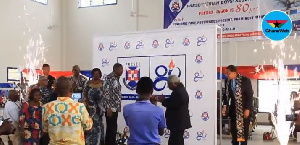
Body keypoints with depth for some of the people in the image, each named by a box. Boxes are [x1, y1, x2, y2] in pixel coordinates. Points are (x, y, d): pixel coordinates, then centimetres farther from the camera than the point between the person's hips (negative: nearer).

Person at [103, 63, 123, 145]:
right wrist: (108, 108, -21)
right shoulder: (109, 78, -12)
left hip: (115, 108, 9)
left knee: (111, 129, 14)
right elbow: (106, 93, -18)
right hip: (111, 108, -9)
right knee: (112, 130, -7)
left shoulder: (116, 78, 15)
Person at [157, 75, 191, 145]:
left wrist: (163, 101, -10)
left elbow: (173, 105, -24)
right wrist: (164, 99, 5)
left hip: (178, 122, -11)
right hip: (181, 120, 11)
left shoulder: (177, 92, -21)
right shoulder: (181, 90, 13)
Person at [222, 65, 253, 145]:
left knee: (244, 129, 3)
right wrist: (225, 106, -4)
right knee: (233, 128, 7)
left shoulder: (245, 80, -13)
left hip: (244, 109, -4)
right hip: (233, 109, 5)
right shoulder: (228, 82, 2)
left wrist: (247, 109, -15)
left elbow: (250, 95, -12)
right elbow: (226, 95, 9)